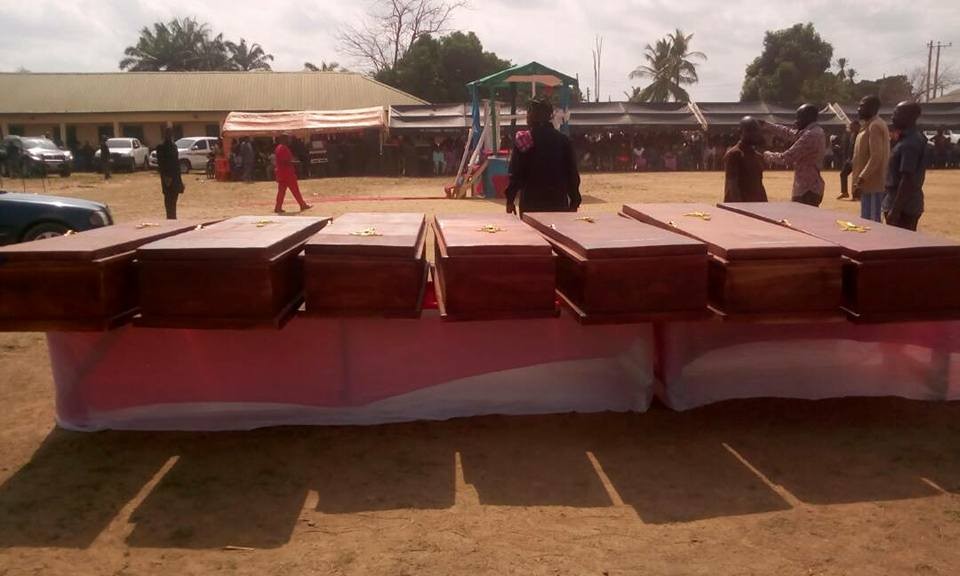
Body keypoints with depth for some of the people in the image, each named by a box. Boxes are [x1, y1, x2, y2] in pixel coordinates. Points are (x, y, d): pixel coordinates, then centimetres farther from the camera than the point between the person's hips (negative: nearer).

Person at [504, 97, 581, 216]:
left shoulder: (522, 141, -5)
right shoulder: (563, 140, 3)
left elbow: (515, 174, -6)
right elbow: (572, 174, 4)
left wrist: (510, 199, 2)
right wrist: (574, 202, 11)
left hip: (531, 203, -2)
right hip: (558, 202, 2)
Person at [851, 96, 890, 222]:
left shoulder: (875, 126, -14)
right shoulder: (870, 125, 17)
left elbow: (876, 157, -22)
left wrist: (861, 180, -25)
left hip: (872, 184, -10)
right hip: (870, 183, 10)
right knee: (868, 220, 14)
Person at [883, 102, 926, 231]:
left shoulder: (909, 143, -18)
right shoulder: (914, 139, 13)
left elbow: (908, 180, -23)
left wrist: (895, 210, -23)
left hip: (903, 207, -10)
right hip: (908, 205, 10)